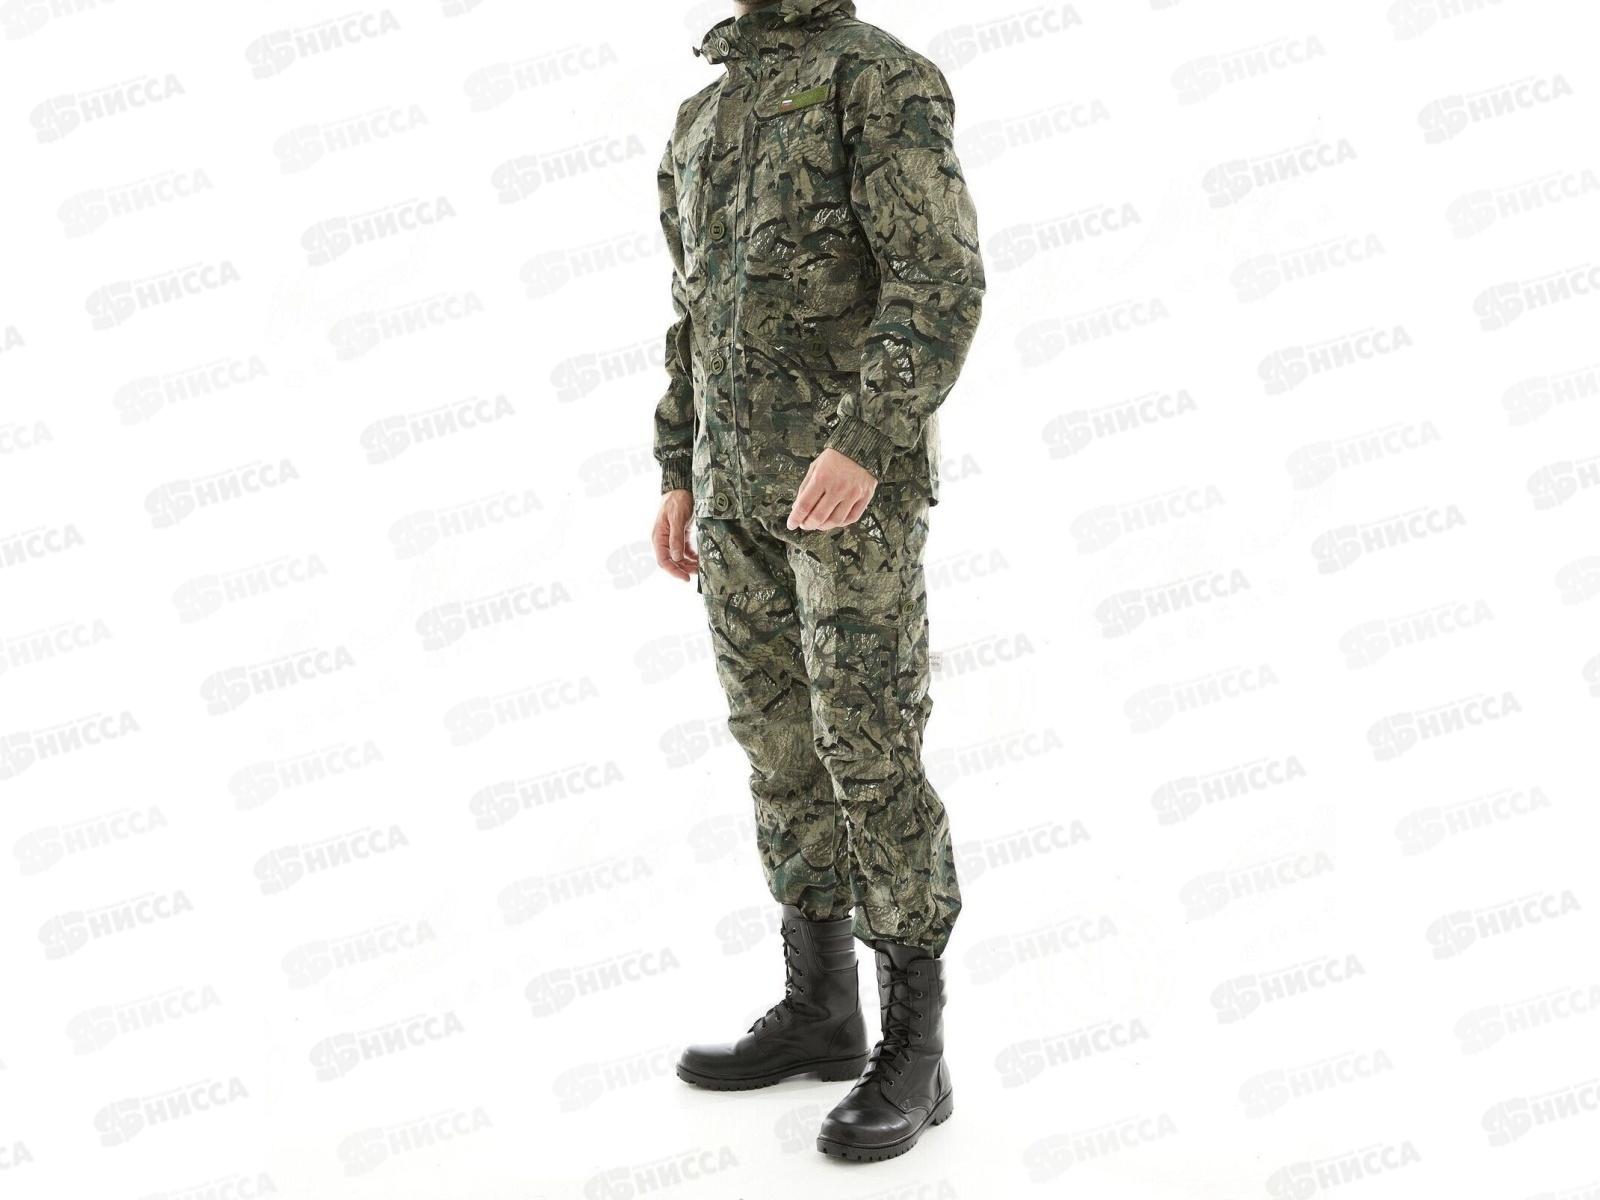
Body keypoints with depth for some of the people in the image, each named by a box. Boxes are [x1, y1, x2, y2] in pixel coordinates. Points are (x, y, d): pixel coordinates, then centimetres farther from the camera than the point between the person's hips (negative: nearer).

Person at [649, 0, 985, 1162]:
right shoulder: (708, 116, 19)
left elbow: (942, 284, -18)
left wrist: (861, 449, -29)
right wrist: (680, 480, 17)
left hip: (854, 477, -8)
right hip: (744, 487, 8)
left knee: (870, 753, -7)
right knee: (781, 743, 10)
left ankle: (913, 1053, 3)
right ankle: (821, 1009, 21)